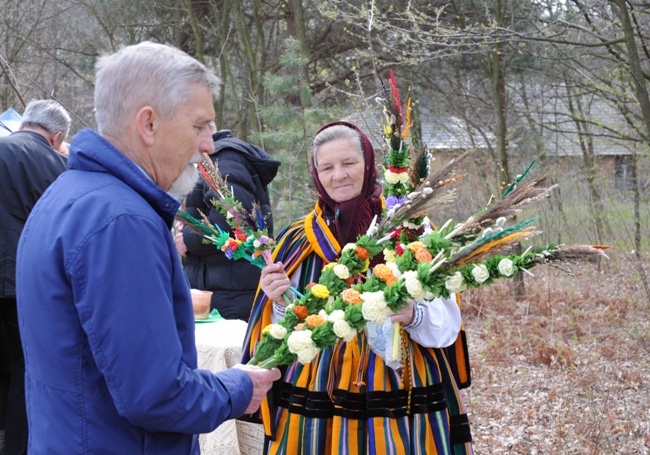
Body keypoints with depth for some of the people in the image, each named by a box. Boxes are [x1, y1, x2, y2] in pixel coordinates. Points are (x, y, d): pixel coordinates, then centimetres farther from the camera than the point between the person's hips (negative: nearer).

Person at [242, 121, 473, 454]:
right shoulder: (298, 241, 4)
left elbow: (447, 323, -5)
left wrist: (413, 315, -24)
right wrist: (281, 304, -14)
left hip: (403, 402, -1)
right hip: (318, 407, 1)